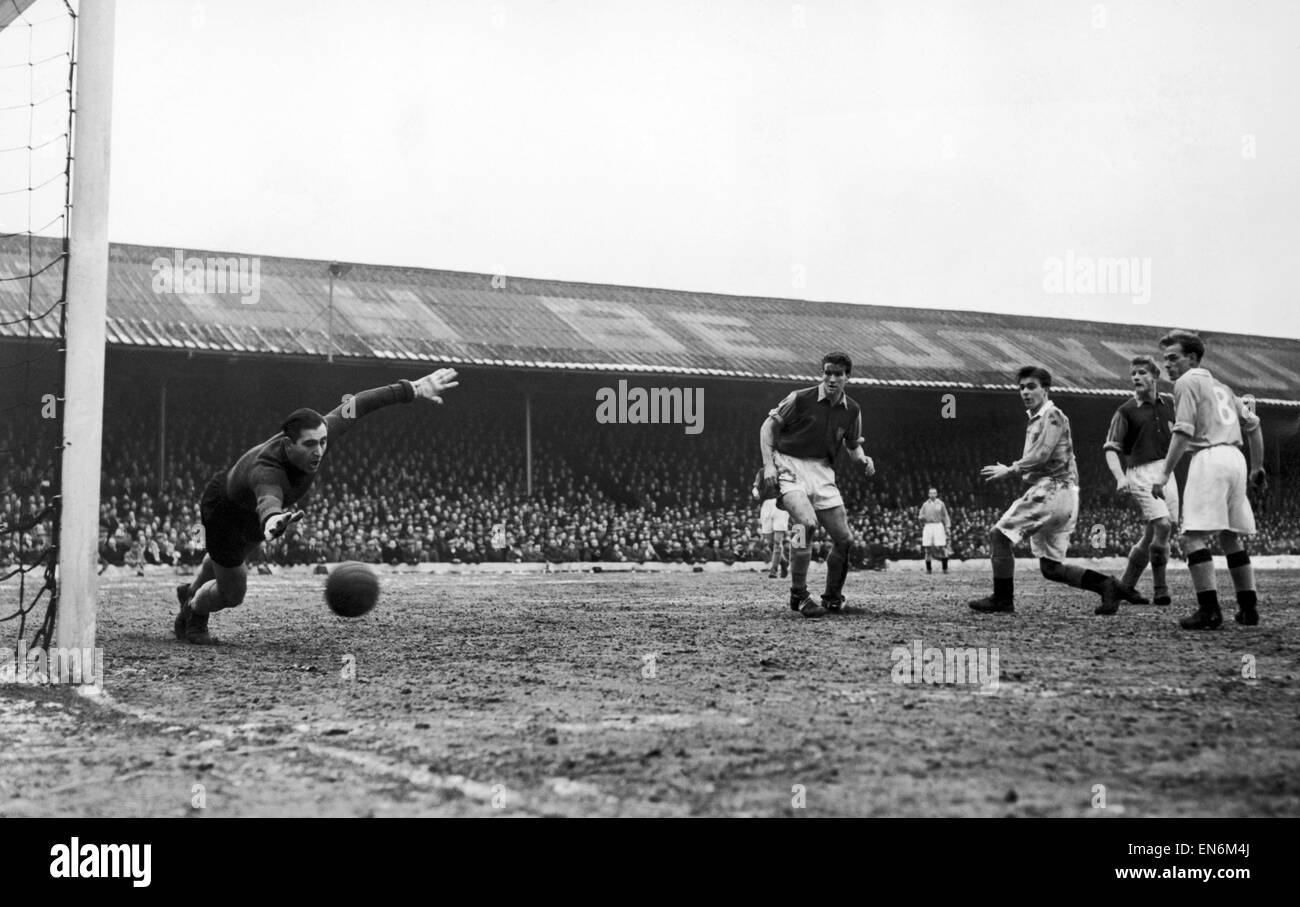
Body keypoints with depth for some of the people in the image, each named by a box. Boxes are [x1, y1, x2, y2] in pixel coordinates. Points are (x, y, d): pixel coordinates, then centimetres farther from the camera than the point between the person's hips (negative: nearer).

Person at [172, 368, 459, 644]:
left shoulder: (315, 438, -33)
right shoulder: (266, 470, -50)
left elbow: (355, 406, -23)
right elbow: (268, 501, -72)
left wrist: (413, 389, -22)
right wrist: (273, 519, -97)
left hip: (253, 516, 7)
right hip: (225, 513, -7)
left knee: (233, 561, 35)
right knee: (232, 594, 6)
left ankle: (191, 592, 67)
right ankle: (193, 611, 41)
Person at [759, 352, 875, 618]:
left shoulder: (852, 411, 4)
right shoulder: (800, 399, -10)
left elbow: (853, 446, 18)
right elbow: (768, 426, -3)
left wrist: (863, 459, -5)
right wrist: (768, 464, -12)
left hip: (823, 472, 5)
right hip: (790, 467, -5)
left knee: (843, 538, -1)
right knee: (806, 521, -29)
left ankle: (833, 598, 22)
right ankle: (798, 595, -17)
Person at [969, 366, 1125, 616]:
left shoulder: (1052, 416, -5)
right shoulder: (1034, 420, 23)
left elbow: (1040, 456, -16)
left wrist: (1009, 470, -8)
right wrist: (1011, 470, 7)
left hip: (1053, 490, -10)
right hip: (1048, 492, 10)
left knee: (998, 535, -8)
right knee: (1051, 568, 7)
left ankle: (1002, 599, -5)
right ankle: (1105, 585, 3)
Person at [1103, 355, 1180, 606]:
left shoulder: (1168, 403, 11)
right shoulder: (1125, 411, -3)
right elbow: (1111, 448, -6)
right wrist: (1120, 477, -20)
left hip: (1166, 471, 5)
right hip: (1141, 474, -5)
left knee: (1152, 534, 5)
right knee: (1162, 525, -20)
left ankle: (1127, 585, 18)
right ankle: (1159, 587, -8)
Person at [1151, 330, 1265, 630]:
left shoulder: (1186, 382, 0)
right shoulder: (1219, 385, 25)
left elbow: (1183, 432, -11)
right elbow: (1253, 424, 26)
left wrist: (1165, 474, -12)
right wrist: (1258, 468, 31)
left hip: (1209, 457, -9)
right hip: (1235, 458, 9)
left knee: (1193, 536, -11)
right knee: (1231, 538, 15)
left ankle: (1209, 610, -21)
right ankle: (1249, 609, 16)